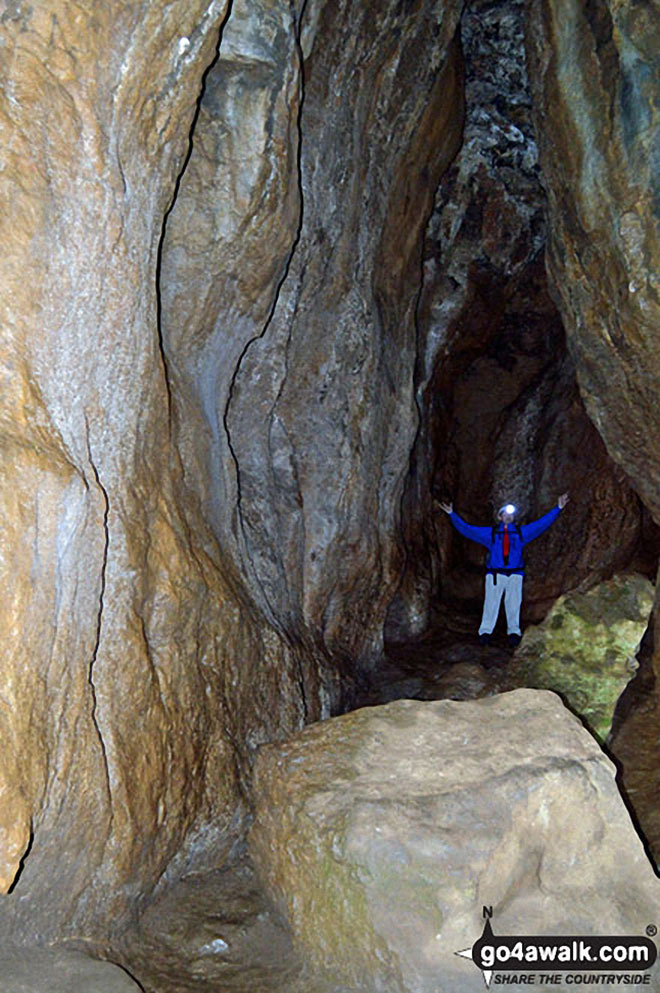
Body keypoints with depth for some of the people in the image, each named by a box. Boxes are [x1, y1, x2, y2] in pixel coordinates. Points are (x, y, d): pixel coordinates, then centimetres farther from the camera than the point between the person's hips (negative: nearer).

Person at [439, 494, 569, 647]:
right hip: (495, 574, -1)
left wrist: (558, 508, 15)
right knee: (491, 602, -6)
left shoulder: (521, 532, 15)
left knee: (514, 602, -4)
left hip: (515, 574, 1)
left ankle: (514, 631, 1)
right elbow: (466, 529, 11)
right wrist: (452, 514, 8)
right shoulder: (490, 532, 12)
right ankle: (485, 632, -4)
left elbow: (542, 523, 16)